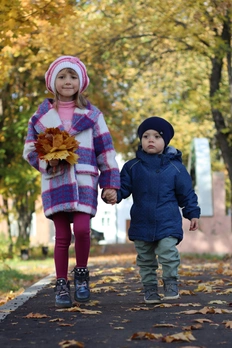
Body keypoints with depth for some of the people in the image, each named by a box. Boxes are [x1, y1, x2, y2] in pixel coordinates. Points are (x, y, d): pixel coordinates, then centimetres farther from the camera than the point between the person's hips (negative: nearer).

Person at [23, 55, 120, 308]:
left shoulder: (92, 115, 8)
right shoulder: (41, 116, 8)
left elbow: (105, 151, 9)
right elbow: (30, 150, 11)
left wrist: (110, 183, 4)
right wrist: (47, 161, -9)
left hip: (84, 182, 0)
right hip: (55, 182, 1)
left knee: (81, 228, -16)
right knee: (62, 236, 1)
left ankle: (81, 273, 9)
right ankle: (61, 285, 13)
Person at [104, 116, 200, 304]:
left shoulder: (175, 167, -1)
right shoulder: (132, 167, 1)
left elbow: (186, 193, 6)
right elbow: (123, 187, -1)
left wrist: (193, 213, 4)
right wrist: (113, 195, -22)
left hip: (168, 223, -2)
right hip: (142, 224, 2)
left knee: (168, 253, -15)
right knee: (146, 260, 11)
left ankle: (171, 284, 6)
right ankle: (150, 289, 24)